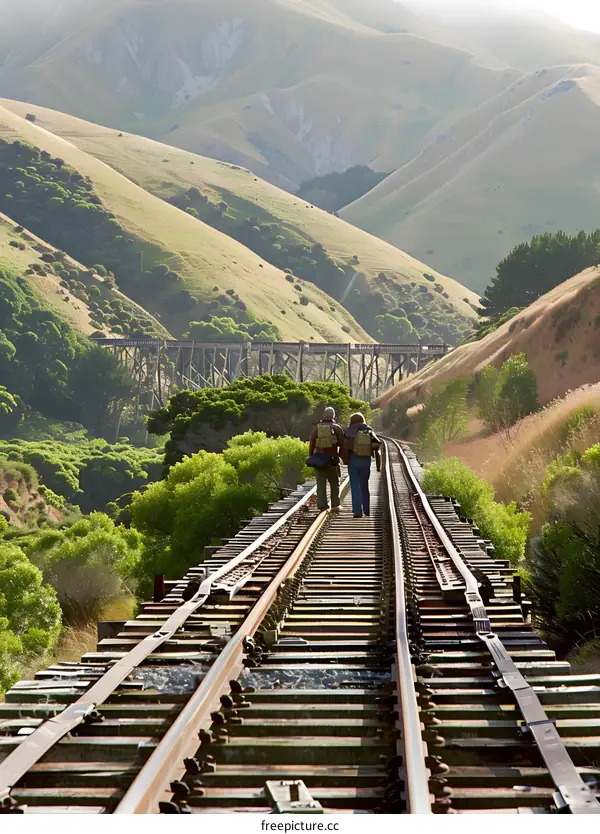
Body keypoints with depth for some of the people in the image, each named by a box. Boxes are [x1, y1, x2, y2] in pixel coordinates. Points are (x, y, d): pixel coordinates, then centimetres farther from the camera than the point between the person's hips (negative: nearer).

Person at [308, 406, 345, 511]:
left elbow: (311, 443, 0)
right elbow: (342, 445, -3)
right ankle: (335, 504, 9)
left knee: (321, 484, 5)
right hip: (332, 459, -1)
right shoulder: (337, 428, -1)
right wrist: (339, 454, 13)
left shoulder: (316, 427, 3)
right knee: (334, 483, 12)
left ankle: (322, 504, -1)